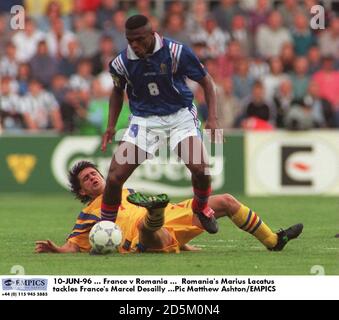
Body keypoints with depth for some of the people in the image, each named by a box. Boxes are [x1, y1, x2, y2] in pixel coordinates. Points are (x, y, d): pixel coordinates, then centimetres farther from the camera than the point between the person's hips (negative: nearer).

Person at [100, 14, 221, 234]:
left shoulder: (176, 52, -15)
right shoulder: (121, 63, -8)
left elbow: (206, 81, -3)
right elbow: (118, 91, 15)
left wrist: (212, 119, -11)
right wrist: (111, 127, 6)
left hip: (180, 115, -1)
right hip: (144, 120, 2)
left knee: (200, 167, -24)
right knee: (114, 178, -13)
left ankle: (201, 208, 9)